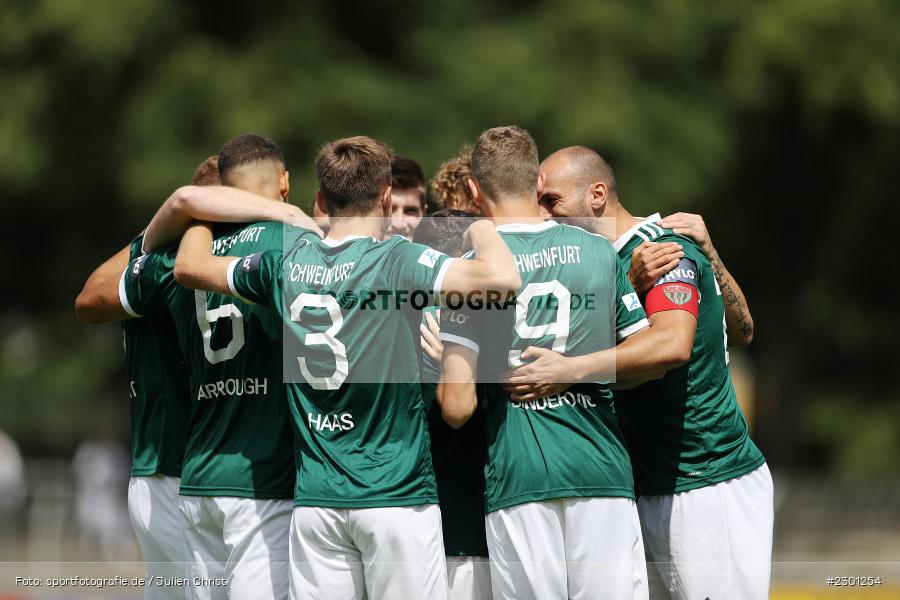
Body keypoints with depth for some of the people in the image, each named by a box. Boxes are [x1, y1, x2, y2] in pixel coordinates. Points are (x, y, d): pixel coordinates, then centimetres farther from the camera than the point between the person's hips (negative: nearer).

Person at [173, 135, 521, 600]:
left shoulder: (286, 264, 4)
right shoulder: (397, 260, -10)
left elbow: (188, 265, 20)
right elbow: (503, 277, -23)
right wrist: (480, 226, -3)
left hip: (317, 496, 4)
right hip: (395, 492, -4)